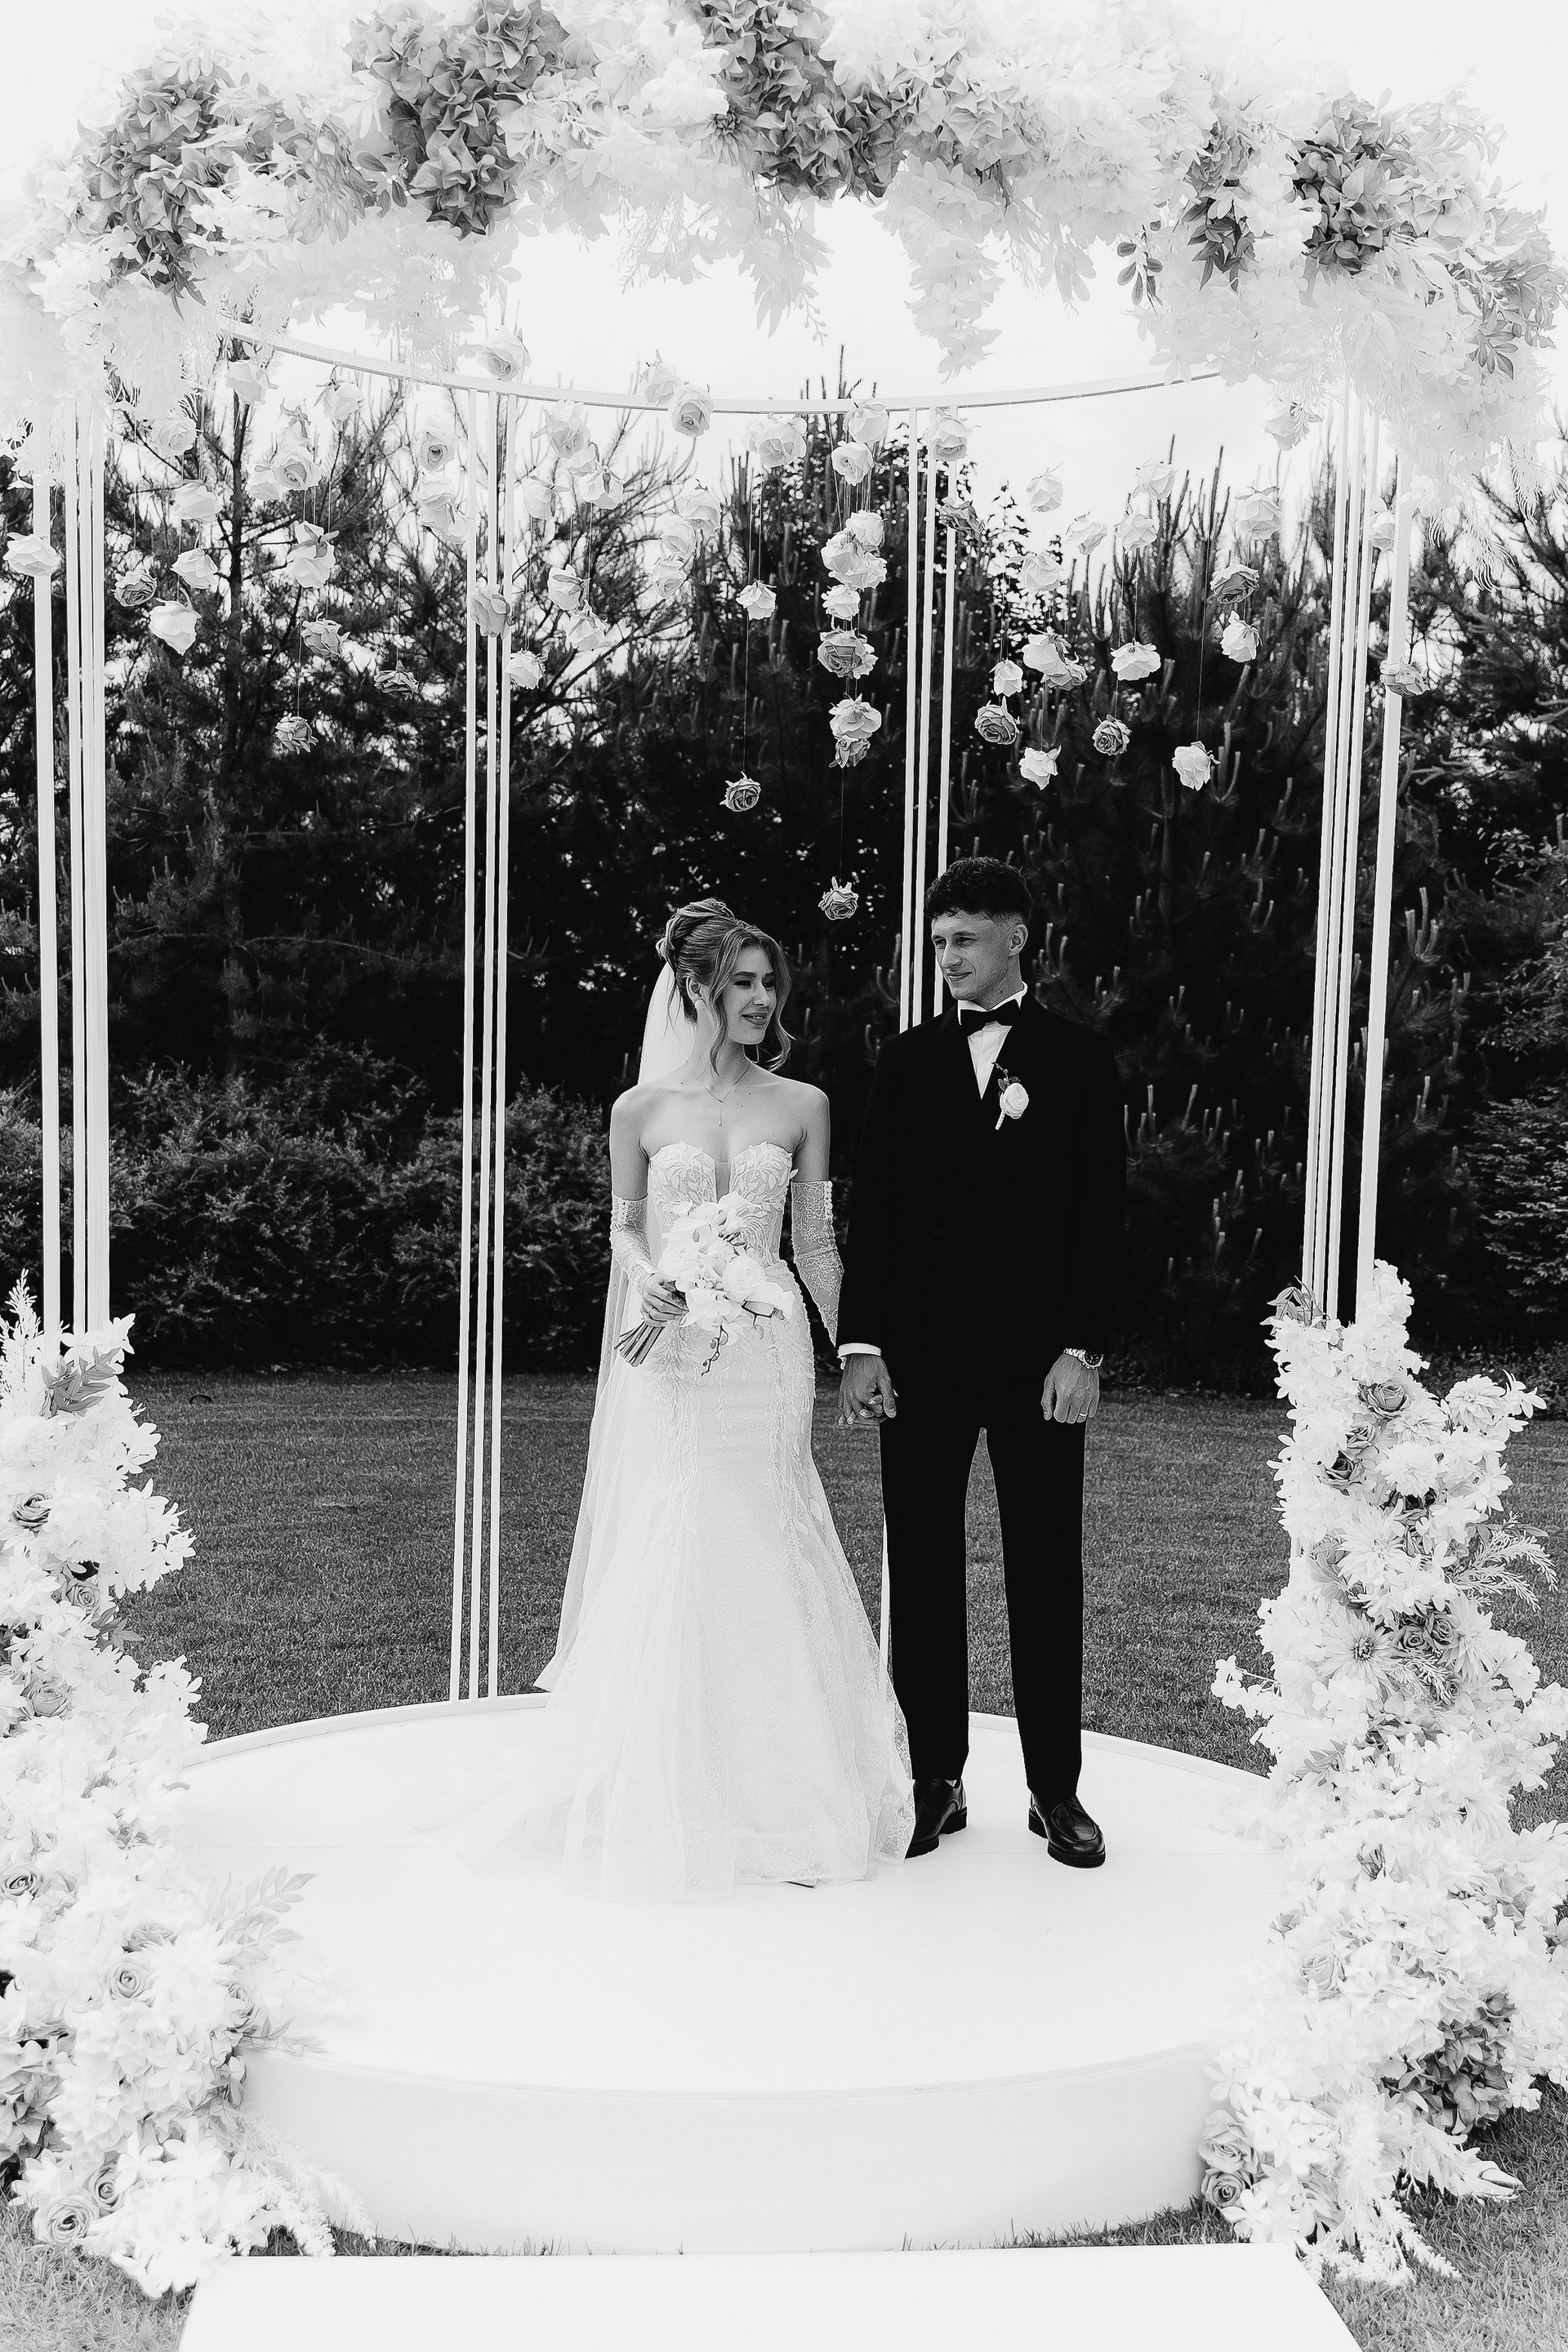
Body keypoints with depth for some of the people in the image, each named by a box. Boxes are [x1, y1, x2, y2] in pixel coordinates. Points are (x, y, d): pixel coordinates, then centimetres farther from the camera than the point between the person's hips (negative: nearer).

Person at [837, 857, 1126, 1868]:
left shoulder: (1080, 1058, 4)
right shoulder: (908, 1058, 9)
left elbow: (1101, 1213, -1)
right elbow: (872, 1207, 6)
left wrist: (1082, 1350, -9)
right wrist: (862, 1344, -2)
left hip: (1037, 1354, -2)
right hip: (920, 1352, 2)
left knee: (1047, 1570, 6)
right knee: (922, 1567, 6)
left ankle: (1057, 1788, 17)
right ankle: (936, 1778, 17)